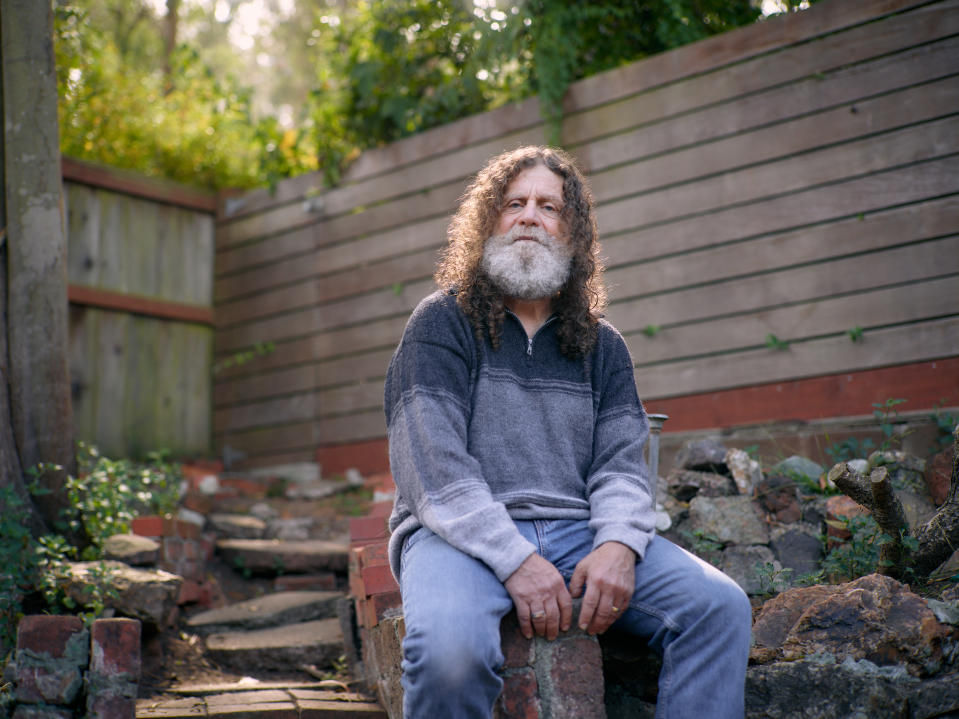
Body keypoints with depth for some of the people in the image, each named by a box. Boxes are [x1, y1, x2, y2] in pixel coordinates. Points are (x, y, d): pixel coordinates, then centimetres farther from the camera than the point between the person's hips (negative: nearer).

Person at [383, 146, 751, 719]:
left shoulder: (601, 345, 18)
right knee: (451, 645, -37)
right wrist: (514, 560, -19)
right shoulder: (442, 323, 4)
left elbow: (622, 462, 8)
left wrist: (620, 544, -15)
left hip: (579, 531, 4)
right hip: (464, 536, -4)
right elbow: (432, 464, -7)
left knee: (721, 606, -19)